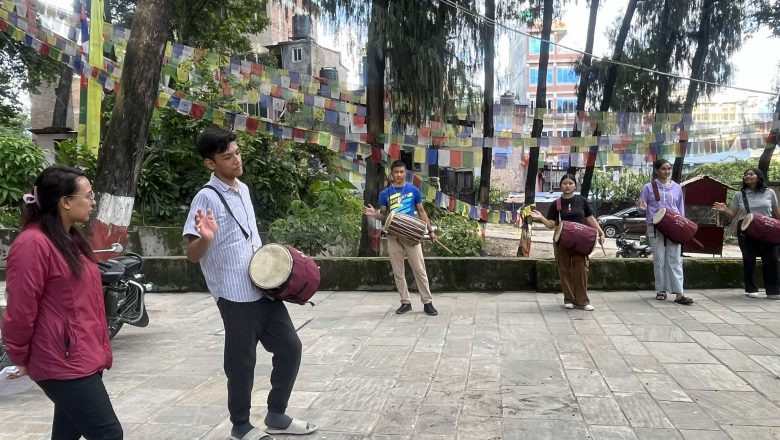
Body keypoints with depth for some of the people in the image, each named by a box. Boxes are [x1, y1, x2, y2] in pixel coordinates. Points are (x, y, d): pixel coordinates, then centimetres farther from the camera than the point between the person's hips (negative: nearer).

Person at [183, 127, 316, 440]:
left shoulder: (243, 189, 11)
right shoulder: (207, 197, -13)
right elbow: (192, 255, -16)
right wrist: (206, 238, -36)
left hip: (265, 287, 8)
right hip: (236, 294, -8)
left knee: (289, 347, 11)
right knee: (242, 361, 5)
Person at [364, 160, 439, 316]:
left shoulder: (413, 190, 3)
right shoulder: (385, 193, 4)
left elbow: (421, 212, 9)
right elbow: (383, 216, 9)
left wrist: (430, 230, 3)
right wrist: (374, 214, -13)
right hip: (393, 236, 2)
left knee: (420, 270, -2)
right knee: (398, 272, 6)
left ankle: (427, 302, 5)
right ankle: (405, 302, 16)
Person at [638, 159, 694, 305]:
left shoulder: (677, 188, 11)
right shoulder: (648, 187, 2)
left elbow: (681, 209, 16)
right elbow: (640, 208, 3)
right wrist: (642, 208, -20)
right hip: (656, 227, -2)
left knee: (675, 260, -3)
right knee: (659, 260, 3)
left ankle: (679, 294, -6)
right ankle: (661, 291, 13)